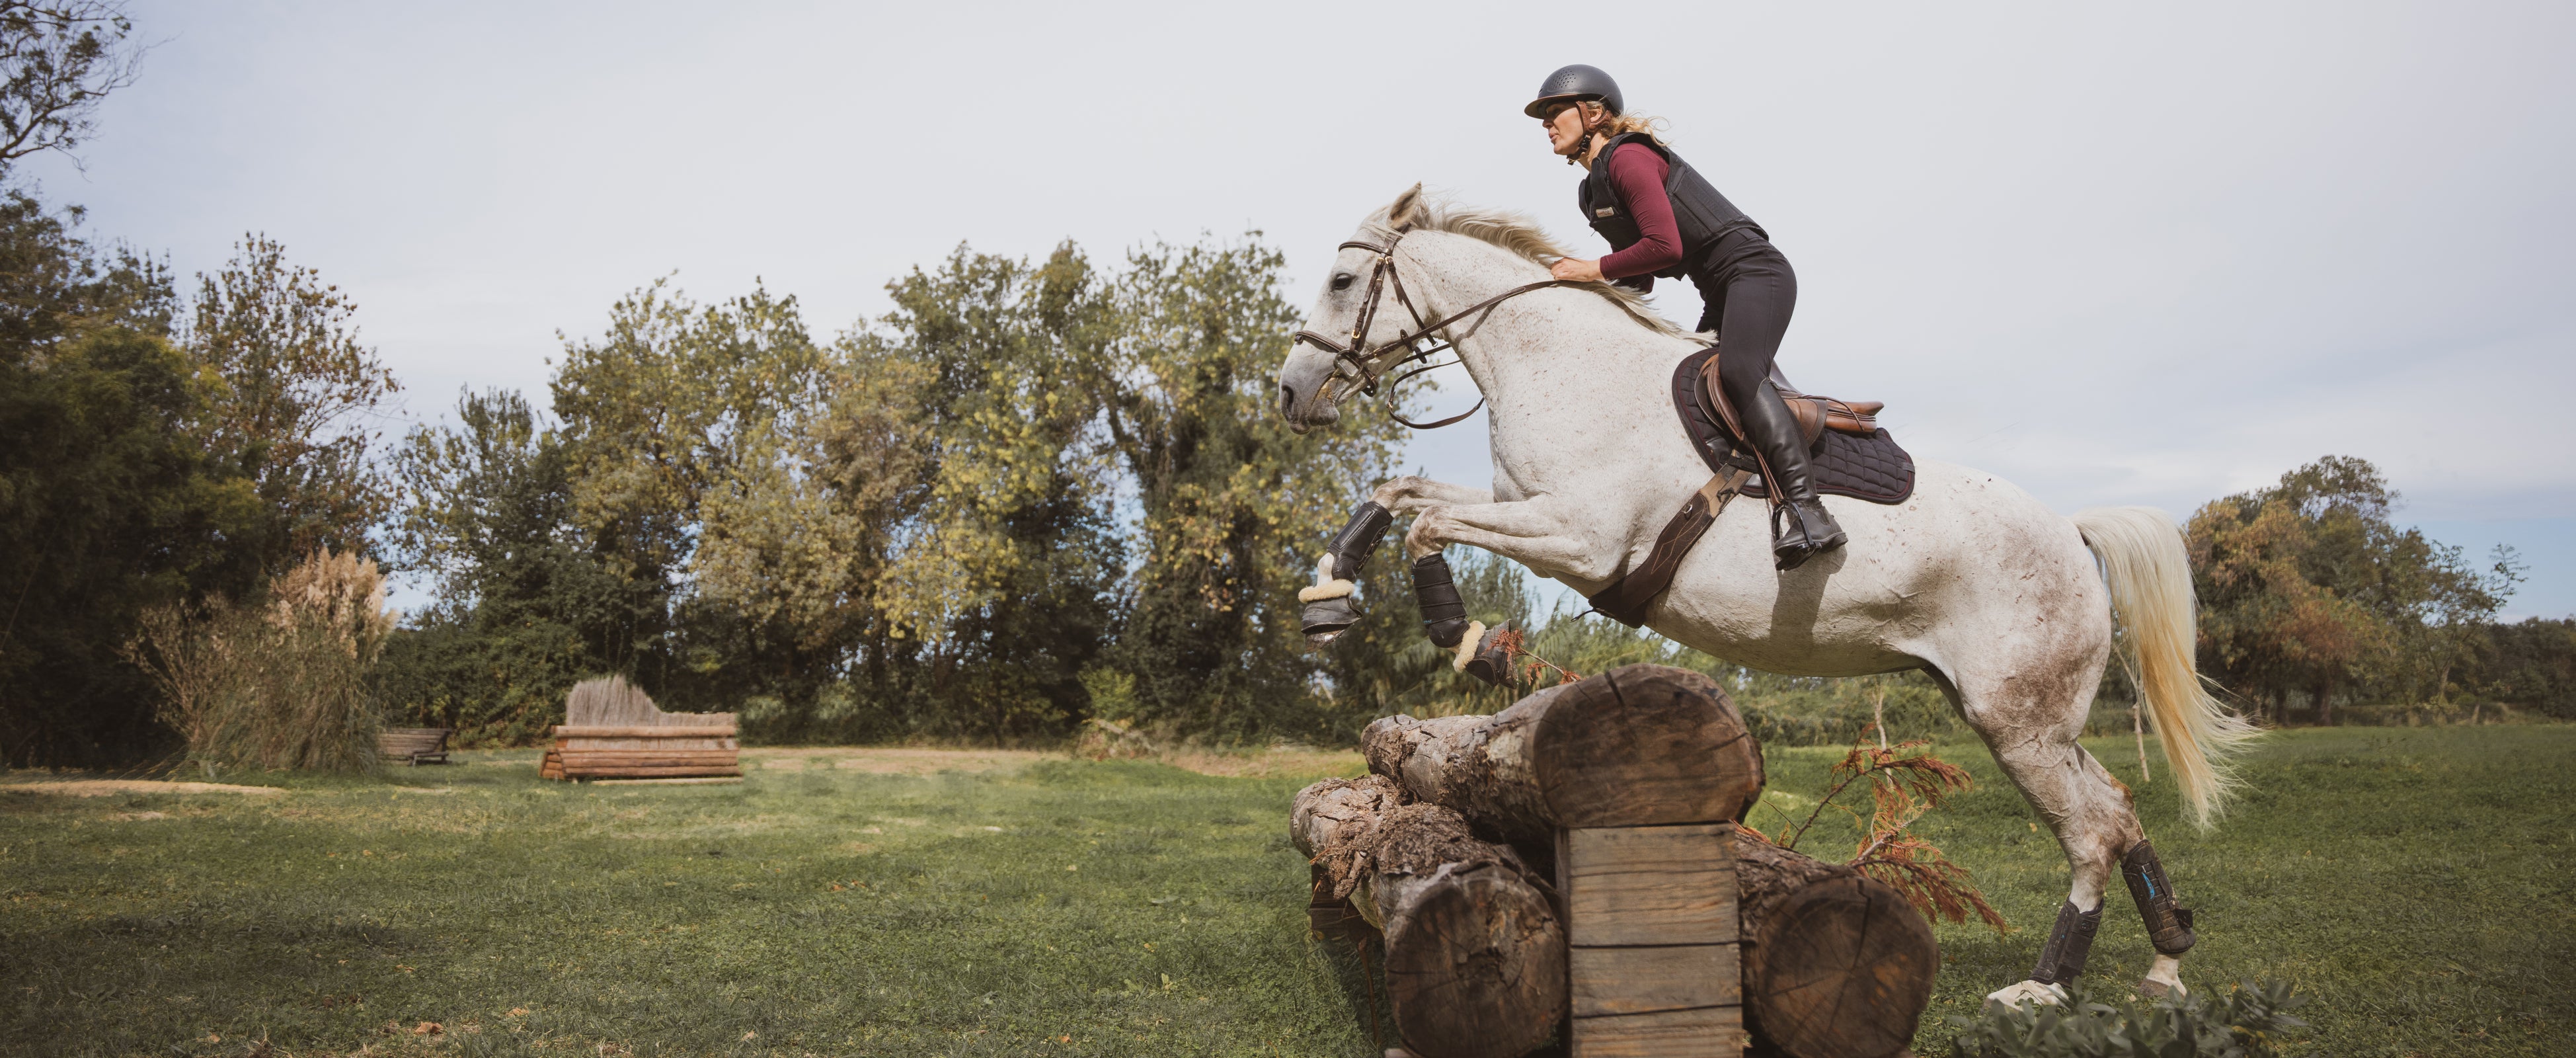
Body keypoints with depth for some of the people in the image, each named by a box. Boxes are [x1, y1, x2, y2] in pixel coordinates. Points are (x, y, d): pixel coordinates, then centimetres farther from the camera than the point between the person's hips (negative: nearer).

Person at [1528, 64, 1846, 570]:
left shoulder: (1627, 157, -11)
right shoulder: (1592, 190, 18)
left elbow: (1665, 246, -22)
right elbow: (1641, 281, 21)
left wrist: (1595, 270, -12)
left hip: (1754, 271, -11)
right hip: (1722, 295, 11)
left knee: (1737, 371, -32)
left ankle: (1806, 510, -41)